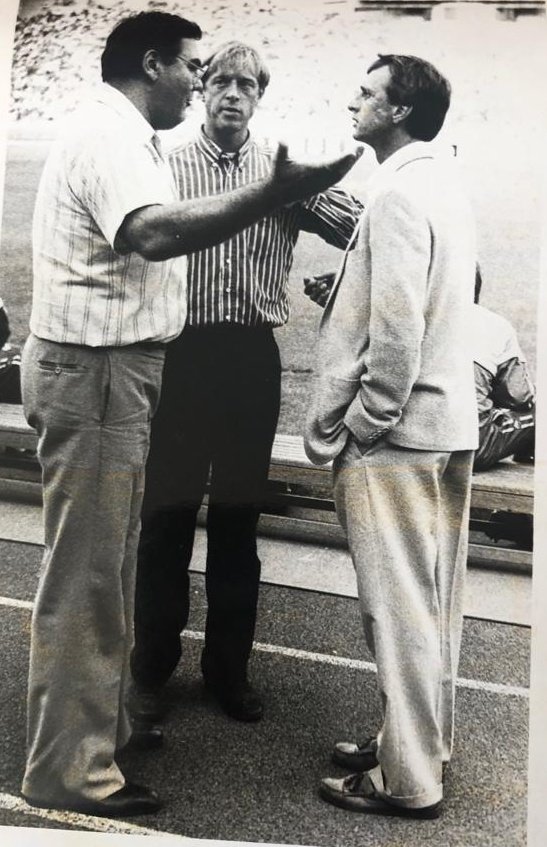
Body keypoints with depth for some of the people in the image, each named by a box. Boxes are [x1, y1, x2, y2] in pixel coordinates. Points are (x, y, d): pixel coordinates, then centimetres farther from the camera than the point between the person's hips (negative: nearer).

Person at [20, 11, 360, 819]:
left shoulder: (124, 136, 19)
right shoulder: (105, 132, -16)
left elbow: (152, 240, 18)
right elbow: (154, 233, -34)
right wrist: (270, 196, -39)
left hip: (116, 370, 11)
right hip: (93, 372, -11)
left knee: (109, 564, 17)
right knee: (84, 573, -4)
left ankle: (99, 723, 31)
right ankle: (68, 767, 6)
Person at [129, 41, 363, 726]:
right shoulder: (167, 166, 6)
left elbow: (360, 227, -1)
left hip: (252, 360, 1)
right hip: (180, 353, -1)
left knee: (238, 517, 10)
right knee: (167, 515, 4)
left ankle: (228, 665, 23)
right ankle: (152, 666, 19)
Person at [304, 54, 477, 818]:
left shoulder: (398, 192, -15)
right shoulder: (441, 180, 14)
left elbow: (397, 329, -20)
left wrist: (359, 429, -13)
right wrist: (343, 293, 12)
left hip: (396, 432, -10)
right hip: (446, 421, 10)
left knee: (399, 608, -1)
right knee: (431, 603, 16)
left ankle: (408, 779, 11)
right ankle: (418, 742, 31)